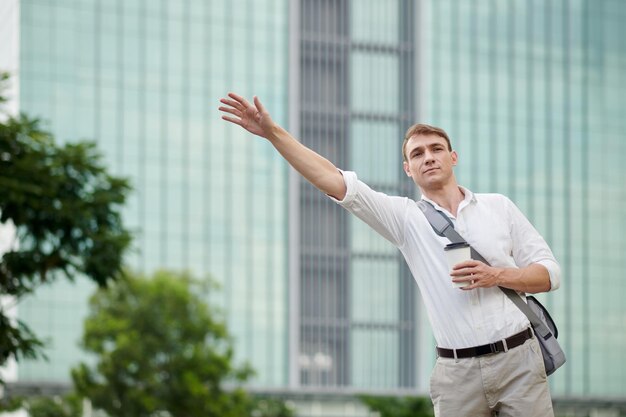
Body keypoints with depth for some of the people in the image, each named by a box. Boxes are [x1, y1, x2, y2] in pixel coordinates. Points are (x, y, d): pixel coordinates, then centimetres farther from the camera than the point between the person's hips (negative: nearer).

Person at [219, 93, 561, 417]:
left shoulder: (498, 206, 9)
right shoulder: (405, 218, 6)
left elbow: (550, 273, 8)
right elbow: (335, 182, -4)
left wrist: (497, 275, -10)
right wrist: (273, 133, -12)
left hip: (517, 360, 0)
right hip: (457, 372, 0)